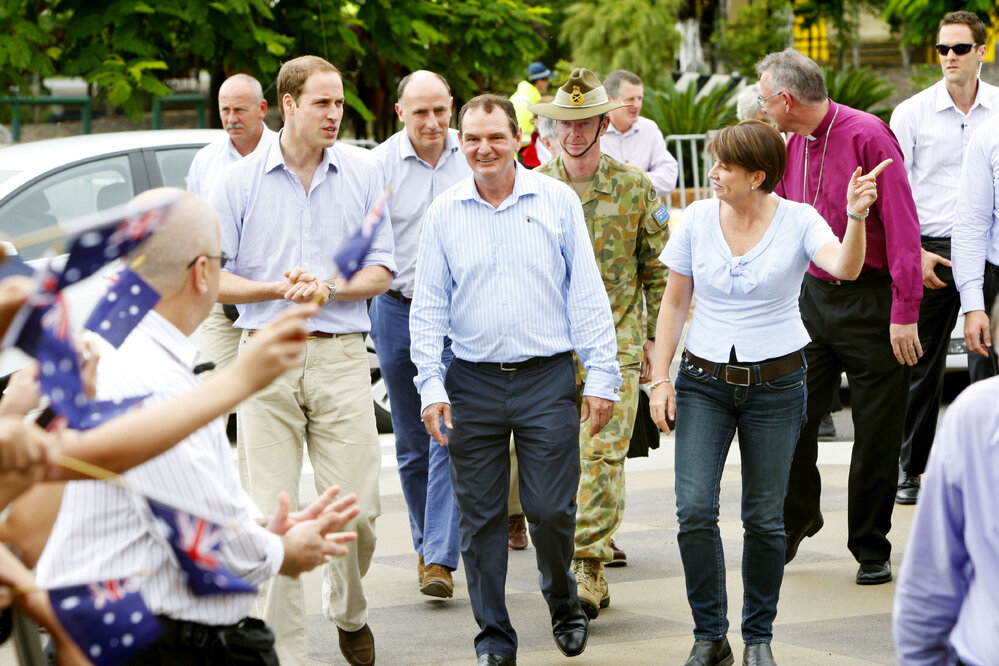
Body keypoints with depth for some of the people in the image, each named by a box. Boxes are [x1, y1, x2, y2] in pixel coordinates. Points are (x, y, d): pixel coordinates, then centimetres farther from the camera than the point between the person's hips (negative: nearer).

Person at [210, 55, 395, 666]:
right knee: (274, 513, -3)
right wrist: (278, 289, -12)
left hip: (341, 356, 1)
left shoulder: (363, 175, 7)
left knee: (358, 507, -1)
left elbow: (381, 271, 7)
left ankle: (349, 613, 27)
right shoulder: (241, 181, 3)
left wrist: (329, 288, -12)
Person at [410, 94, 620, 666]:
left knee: (551, 510, -3)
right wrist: (431, 387, -2)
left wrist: (602, 377, -2)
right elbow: (429, 307, 7)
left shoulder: (557, 201, 1)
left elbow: (587, 293, 2)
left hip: (546, 380, -1)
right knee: (480, 517, 3)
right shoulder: (444, 213, 5)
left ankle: (565, 605, 26)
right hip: (473, 382, 2)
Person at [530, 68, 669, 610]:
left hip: (615, 343, -3)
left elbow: (659, 270, 6)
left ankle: (589, 569, -12)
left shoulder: (636, 188, 0)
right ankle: (598, 539, 28)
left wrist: (653, 338, 2)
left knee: (603, 454, -11)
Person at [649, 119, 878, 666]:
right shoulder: (697, 219, 0)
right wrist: (661, 379, 1)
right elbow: (674, 303, 6)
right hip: (704, 379, 2)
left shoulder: (798, 221, -7)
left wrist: (856, 216, -42)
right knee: (694, 509, -10)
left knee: (764, 518, 3)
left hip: (776, 382, -2)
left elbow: (844, 269, -25)